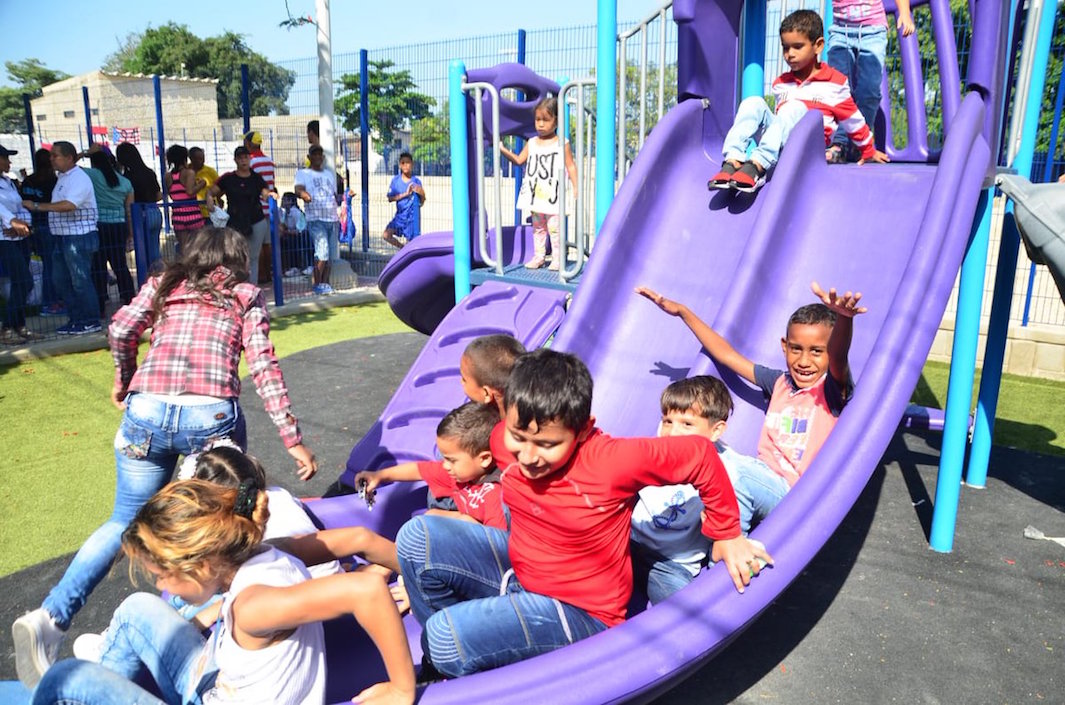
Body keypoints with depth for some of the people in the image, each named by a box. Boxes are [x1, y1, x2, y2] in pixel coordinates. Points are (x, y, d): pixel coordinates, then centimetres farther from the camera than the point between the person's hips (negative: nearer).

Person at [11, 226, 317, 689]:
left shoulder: (163, 284, 22)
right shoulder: (246, 295, 15)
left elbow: (121, 330, 5)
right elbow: (263, 368, 2)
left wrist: (125, 380, 25)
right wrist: (293, 440, 0)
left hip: (146, 412, 3)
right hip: (211, 415, -2)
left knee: (124, 521, 16)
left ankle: (50, 616, -2)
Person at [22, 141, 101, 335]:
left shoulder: (79, 179, -14)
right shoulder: (61, 176, 16)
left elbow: (68, 205, -27)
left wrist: (36, 206, -22)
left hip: (79, 237, -10)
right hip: (63, 237, 10)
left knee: (81, 281, -5)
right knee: (60, 280, 12)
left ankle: (91, 322, 4)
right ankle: (76, 319, 20)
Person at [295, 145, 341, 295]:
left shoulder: (329, 173, 21)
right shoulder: (303, 173, 4)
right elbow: (298, 189, -15)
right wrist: (303, 193, -39)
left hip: (332, 219, 6)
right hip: (316, 219, -6)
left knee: (330, 255, 5)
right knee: (321, 253, -16)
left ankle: (325, 283, 13)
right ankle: (318, 285, -7)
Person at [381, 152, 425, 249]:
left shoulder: (416, 181, -5)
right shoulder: (395, 180, -1)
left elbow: (421, 203, 0)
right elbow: (390, 199, -7)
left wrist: (422, 194, -21)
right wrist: (405, 194, -17)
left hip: (412, 217, -2)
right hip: (400, 216, 2)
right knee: (386, 235, -11)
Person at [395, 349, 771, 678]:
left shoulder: (610, 462, -31)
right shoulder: (504, 440, -15)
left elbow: (701, 455, -20)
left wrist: (726, 536, -9)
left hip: (578, 612, -6)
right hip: (515, 568, 6)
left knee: (447, 637, -26)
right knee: (418, 537, -12)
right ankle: (444, 660, 12)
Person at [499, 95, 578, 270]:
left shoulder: (562, 144, -5)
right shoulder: (532, 143, 9)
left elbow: (571, 167, -5)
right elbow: (519, 160, 11)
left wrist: (576, 188, -12)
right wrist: (504, 150, -1)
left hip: (552, 194, -5)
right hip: (535, 194, 6)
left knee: (554, 227, -4)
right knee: (538, 227, 14)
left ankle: (558, 258, 5)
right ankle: (538, 256, 24)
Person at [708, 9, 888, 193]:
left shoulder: (835, 82, 8)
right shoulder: (780, 84, 19)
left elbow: (853, 120, 15)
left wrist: (868, 152, 22)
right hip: (779, 149, 4)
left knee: (795, 107, -31)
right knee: (754, 103, -17)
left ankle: (757, 166, -48)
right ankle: (732, 163, -38)